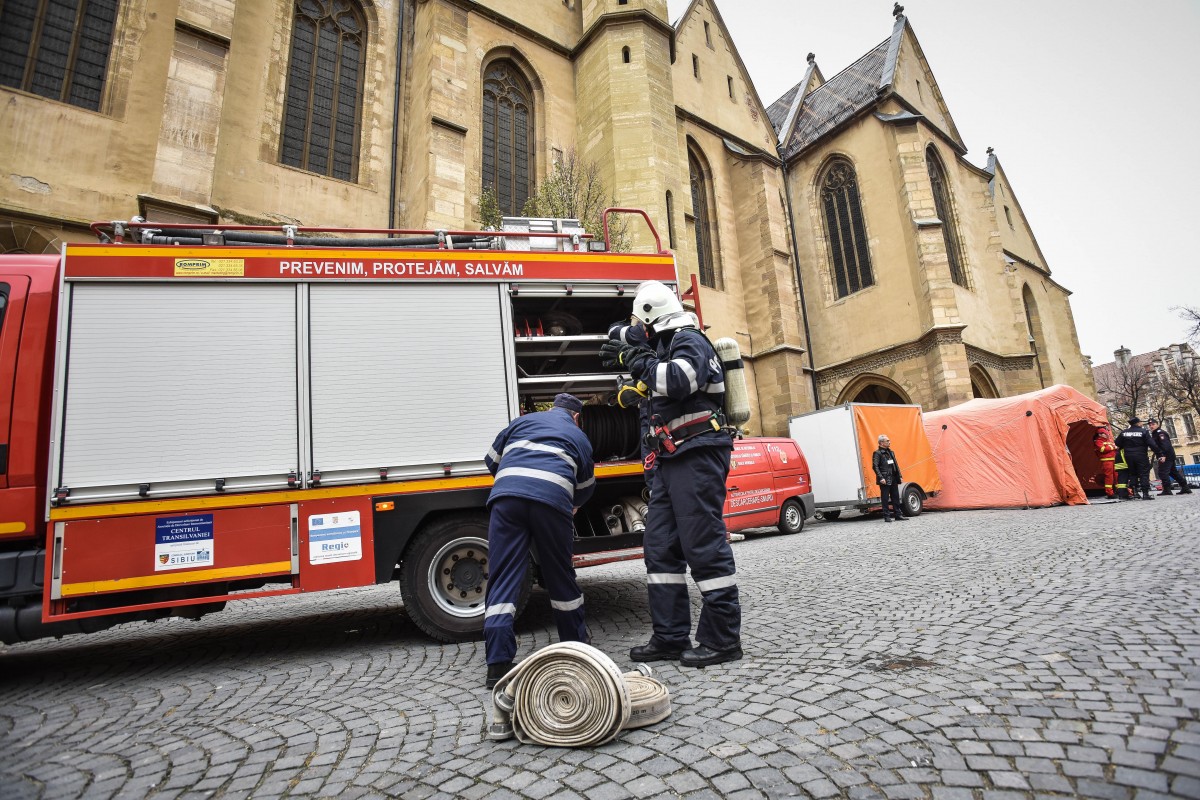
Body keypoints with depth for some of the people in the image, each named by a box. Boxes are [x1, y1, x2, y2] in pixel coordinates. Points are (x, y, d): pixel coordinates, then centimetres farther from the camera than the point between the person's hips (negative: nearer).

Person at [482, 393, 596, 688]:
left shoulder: (522, 421, 29)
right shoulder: (579, 437, 27)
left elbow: (492, 461, 31)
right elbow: (585, 488, 34)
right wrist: (571, 507, 54)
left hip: (506, 495, 1)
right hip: (552, 498, 0)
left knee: (502, 578, 3)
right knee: (560, 575, 18)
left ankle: (498, 664, -2)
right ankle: (576, 642, 36)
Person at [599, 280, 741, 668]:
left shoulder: (689, 341, -6)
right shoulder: (669, 345, 24)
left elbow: (676, 381, -25)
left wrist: (635, 359, -13)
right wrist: (635, 361, 21)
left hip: (697, 454, -10)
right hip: (672, 459, 10)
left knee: (704, 545, -6)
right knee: (660, 547, 7)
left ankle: (722, 638, 4)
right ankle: (670, 637, 14)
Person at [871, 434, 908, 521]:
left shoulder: (891, 452, 16)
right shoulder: (877, 453, -8)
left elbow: (896, 465, 19)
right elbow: (875, 466, -14)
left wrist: (899, 476, 12)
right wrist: (881, 478, -21)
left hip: (893, 479, 8)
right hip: (885, 480, -7)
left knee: (896, 497, 11)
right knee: (885, 498, -1)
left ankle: (898, 515, 18)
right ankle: (887, 516, 4)